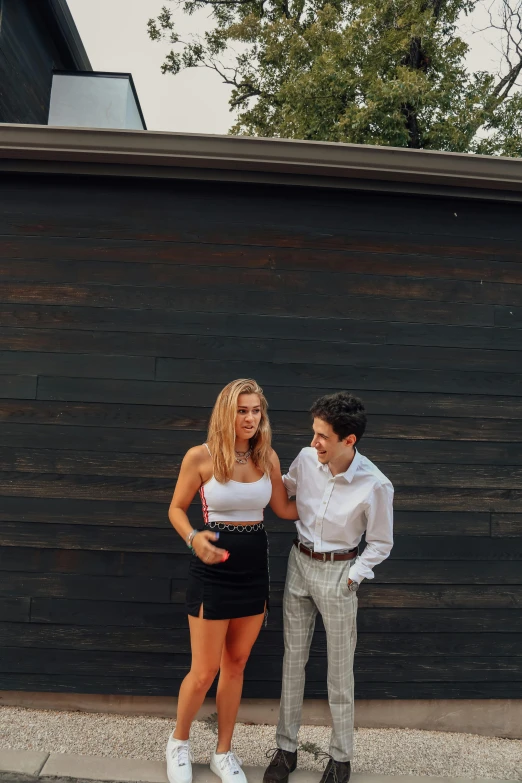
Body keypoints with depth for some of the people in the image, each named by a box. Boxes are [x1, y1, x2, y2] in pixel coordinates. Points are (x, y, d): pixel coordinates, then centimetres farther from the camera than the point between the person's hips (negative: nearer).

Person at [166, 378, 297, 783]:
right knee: (204, 671, 6)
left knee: (236, 665, 17)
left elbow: (284, 508, 8)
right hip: (214, 570, -4)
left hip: (255, 569, 4)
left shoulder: (268, 457, -1)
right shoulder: (200, 456, -13)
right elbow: (177, 509, -3)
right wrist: (194, 538, -22)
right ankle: (179, 742, 36)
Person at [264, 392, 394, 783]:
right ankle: (286, 748, 33)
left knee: (340, 669, 12)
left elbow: (381, 543, -7)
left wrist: (352, 578, -13)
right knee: (294, 659, 15)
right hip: (299, 563, 4)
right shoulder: (306, 459, -13)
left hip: (338, 572, -3)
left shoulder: (375, 485, -23)